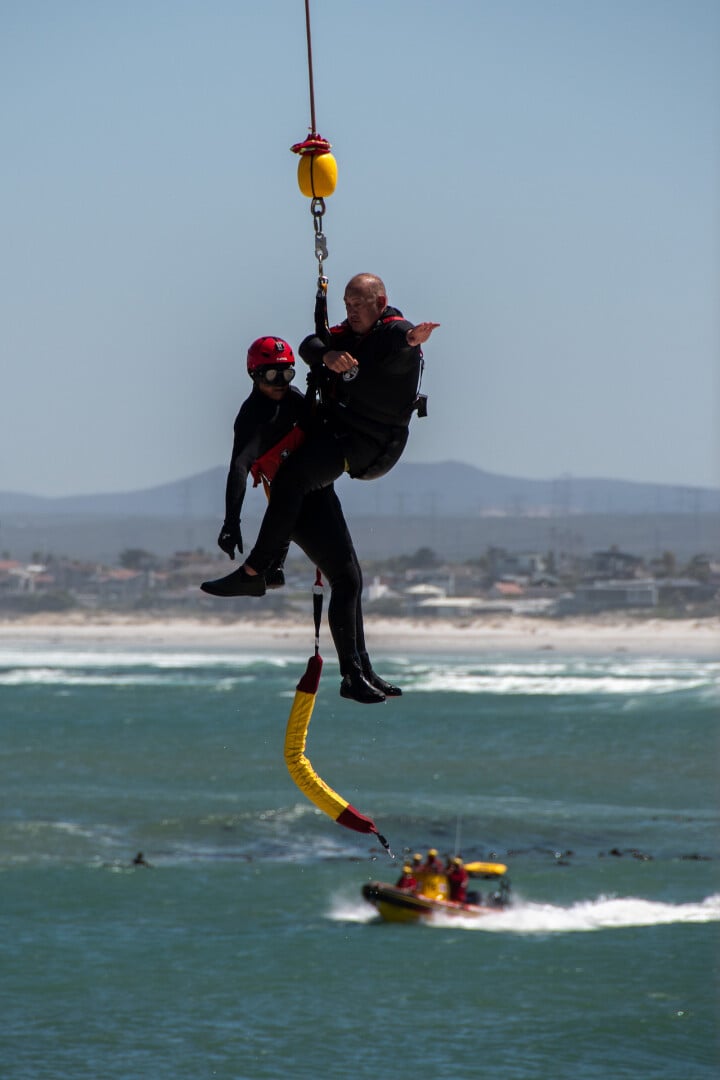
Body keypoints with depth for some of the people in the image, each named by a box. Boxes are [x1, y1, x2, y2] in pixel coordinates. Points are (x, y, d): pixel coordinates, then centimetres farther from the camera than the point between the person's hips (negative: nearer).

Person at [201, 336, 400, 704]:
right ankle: (353, 677, -9)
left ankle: (364, 671, 24)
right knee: (345, 581, -12)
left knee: (351, 580, 15)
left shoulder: (291, 398, 10)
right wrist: (231, 522, -41)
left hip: (320, 498, 10)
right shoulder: (254, 415, -17)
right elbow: (239, 468, -30)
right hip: (300, 508, -10)